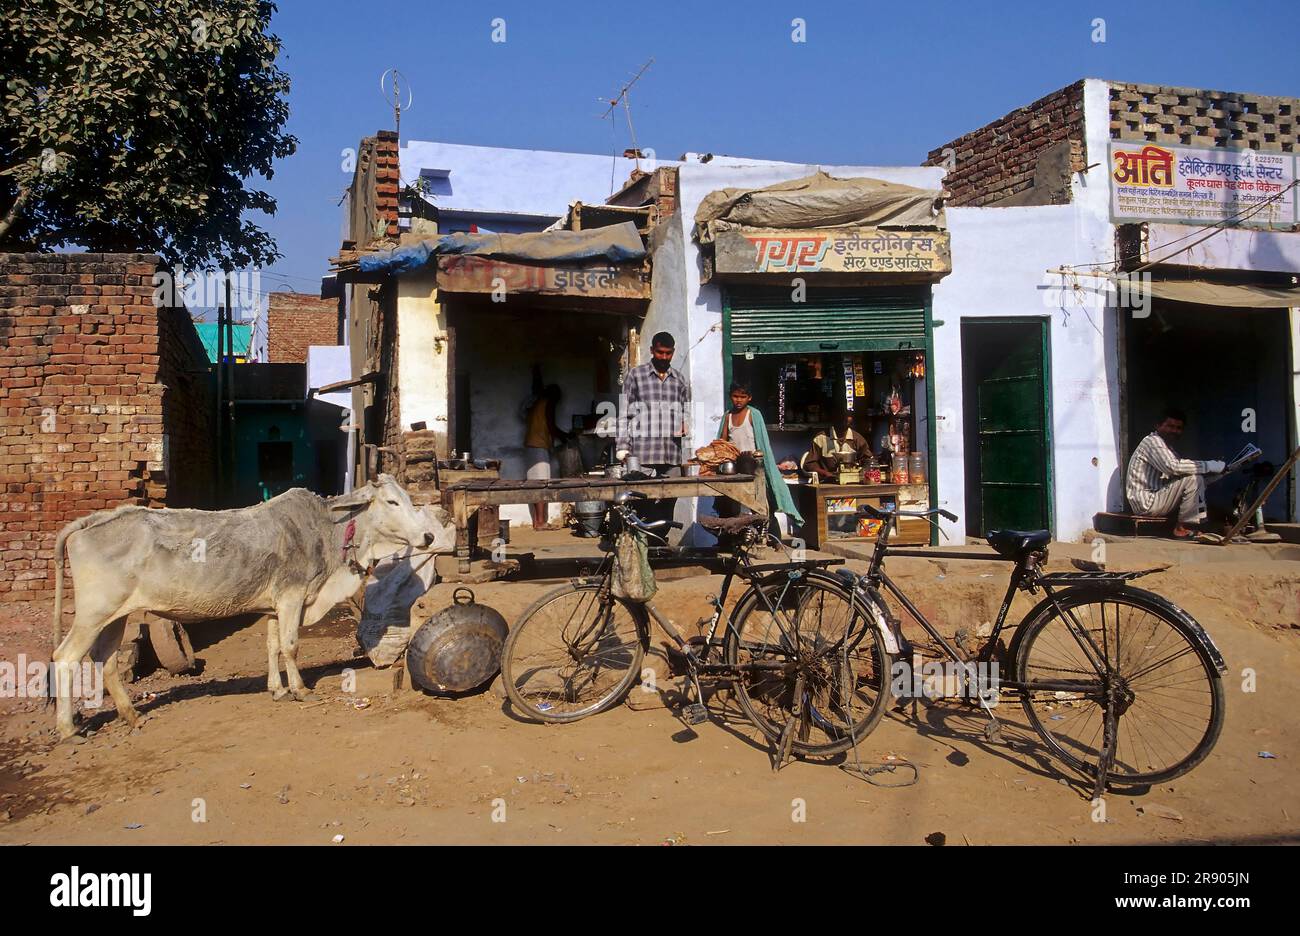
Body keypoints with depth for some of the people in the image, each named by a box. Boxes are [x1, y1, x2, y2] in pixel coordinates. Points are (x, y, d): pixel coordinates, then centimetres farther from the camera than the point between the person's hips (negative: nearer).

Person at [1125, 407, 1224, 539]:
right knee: (1193, 479, -18)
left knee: (1199, 479, 9)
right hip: (1145, 503, -10)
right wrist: (1209, 466, -24)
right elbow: (1173, 467, -28)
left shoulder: (1166, 445, 20)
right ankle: (1182, 528, -11)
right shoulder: (1153, 441, -14)